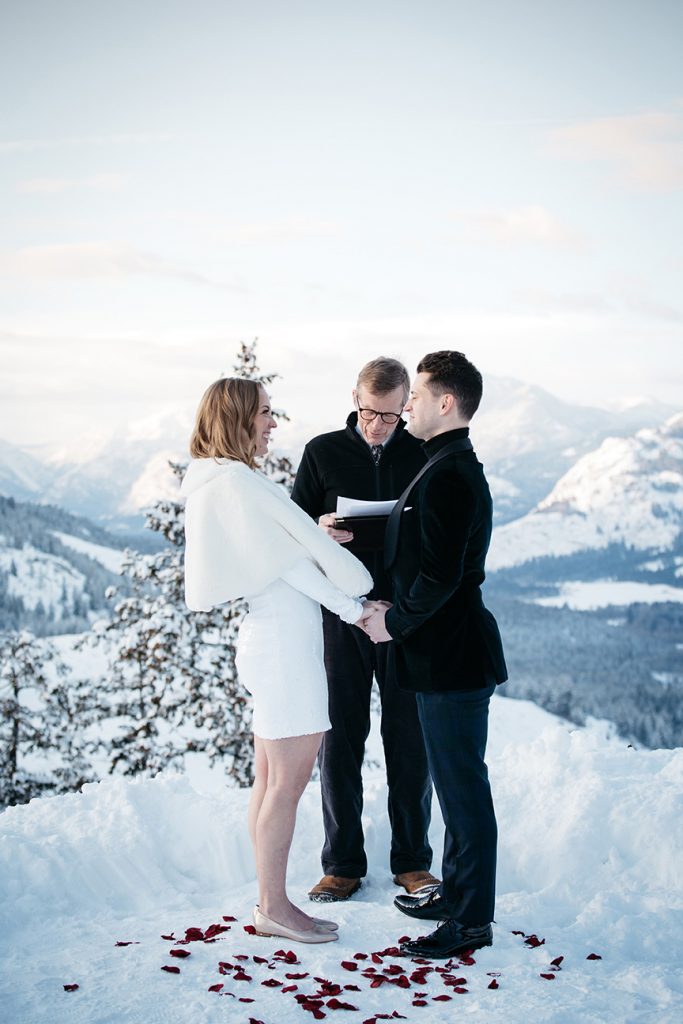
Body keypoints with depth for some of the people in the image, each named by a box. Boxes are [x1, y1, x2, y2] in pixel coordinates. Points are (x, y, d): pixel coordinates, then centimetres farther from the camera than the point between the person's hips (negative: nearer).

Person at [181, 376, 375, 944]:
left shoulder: (236, 480, 16)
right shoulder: (235, 481, -15)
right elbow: (287, 562, -15)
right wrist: (354, 609, -9)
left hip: (274, 639, 10)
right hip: (283, 641, -10)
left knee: (271, 779, 13)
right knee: (288, 780, -3)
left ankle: (270, 902, 21)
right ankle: (274, 907, 7)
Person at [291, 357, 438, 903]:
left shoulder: (424, 455, 5)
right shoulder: (322, 452, 5)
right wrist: (321, 531, -14)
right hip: (341, 614, 0)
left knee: (410, 741, 5)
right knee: (340, 741, 5)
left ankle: (412, 861, 20)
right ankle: (343, 864, 18)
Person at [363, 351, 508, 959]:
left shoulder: (448, 476, -19)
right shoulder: (452, 467, 15)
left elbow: (440, 576, -25)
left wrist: (393, 623, -11)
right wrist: (394, 609, 12)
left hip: (453, 657, -11)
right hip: (448, 653, 11)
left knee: (463, 785, -1)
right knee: (457, 780, 19)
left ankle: (472, 921, 9)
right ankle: (457, 893, 32)